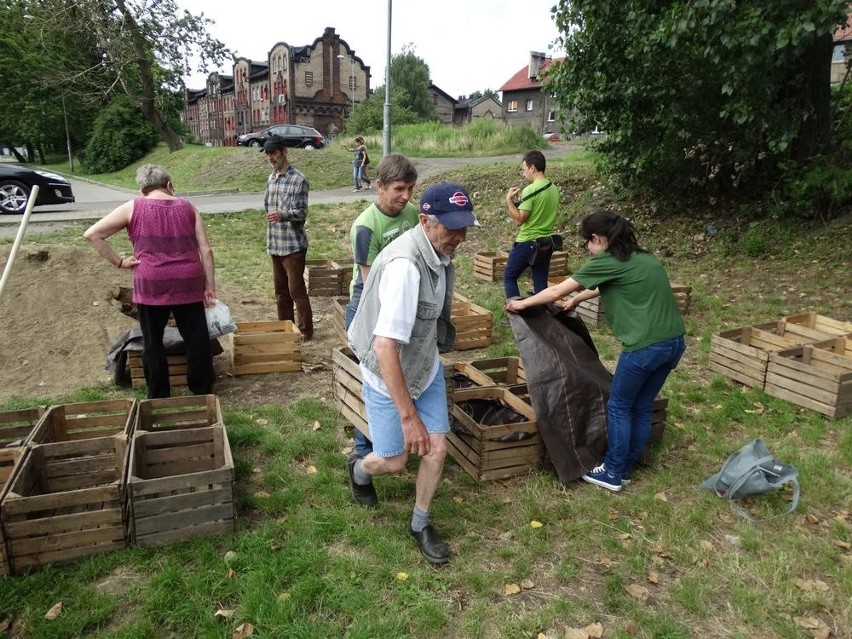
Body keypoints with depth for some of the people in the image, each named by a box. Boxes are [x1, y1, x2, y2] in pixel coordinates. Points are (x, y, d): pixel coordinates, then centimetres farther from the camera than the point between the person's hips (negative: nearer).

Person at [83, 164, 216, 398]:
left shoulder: (133, 208, 4)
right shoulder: (187, 207, 8)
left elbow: (92, 234, 0)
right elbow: (205, 250, 3)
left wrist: (118, 262, 4)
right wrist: (209, 286, 5)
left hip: (151, 285, -1)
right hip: (188, 283, 1)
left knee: (153, 342, 13)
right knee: (196, 339, 10)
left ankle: (159, 396, 21)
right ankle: (203, 392, 17)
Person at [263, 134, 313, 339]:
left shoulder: (298, 179, -11)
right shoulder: (271, 179, 12)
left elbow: (301, 212, -16)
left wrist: (282, 215, -35)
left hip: (293, 244, -7)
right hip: (275, 244, 7)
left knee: (296, 289, -3)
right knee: (280, 289, 14)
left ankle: (305, 330, 9)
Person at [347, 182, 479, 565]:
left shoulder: (440, 251, -7)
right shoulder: (405, 265, -35)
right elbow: (385, 346, -38)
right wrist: (408, 415, -37)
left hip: (426, 367, 7)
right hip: (388, 375, -7)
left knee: (437, 449, 6)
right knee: (394, 462, 8)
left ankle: (420, 525, 30)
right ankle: (358, 468, 45)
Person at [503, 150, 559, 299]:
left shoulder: (530, 190, -18)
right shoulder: (554, 190, 6)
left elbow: (519, 220, -19)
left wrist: (509, 199, -10)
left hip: (527, 243, -7)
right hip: (546, 243, 7)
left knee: (509, 277, 10)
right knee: (541, 283, 11)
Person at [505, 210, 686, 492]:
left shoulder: (608, 261, -7)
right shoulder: (642, 257, 17)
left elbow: (558, 291, -1)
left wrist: (521, 304, 11)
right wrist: (578, 297, 45)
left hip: (646, 346, -8)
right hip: (674, 341, 8)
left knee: (619, 407, 10)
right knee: (641, 408, 19)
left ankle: (613, 473, 21)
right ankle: (626, 468, 31)